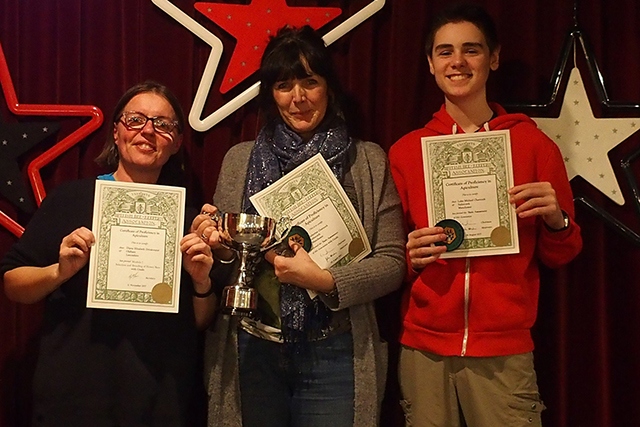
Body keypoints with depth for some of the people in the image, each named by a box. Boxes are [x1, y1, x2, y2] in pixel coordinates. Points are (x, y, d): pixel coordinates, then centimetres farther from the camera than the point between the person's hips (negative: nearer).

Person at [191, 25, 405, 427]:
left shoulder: (368, 161, 0)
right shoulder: (239, 160, 6)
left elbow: (392, 262, -3)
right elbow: (225, 256, 12)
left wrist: (325, 280, -17)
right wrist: (216, 244, -10)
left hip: (334, 352, -1)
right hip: (252, 349, 2)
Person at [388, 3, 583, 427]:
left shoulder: (533, 144, 0)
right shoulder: (405, 151, 4)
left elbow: (561, 255, 6)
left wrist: (556, 221, -14)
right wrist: (410, 257, -9)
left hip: (505, 353, -1)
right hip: (423, 351, 1)